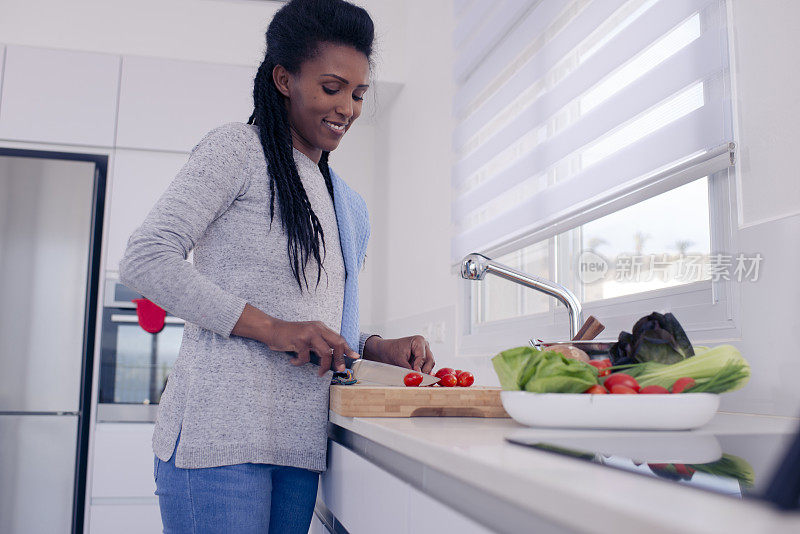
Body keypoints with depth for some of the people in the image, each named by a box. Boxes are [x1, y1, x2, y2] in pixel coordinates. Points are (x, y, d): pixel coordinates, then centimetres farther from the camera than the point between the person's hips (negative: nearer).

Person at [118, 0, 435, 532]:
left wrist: (380, 348, 4)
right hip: (222, 430, -6)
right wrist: (272, 328, -16)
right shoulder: (239, 147, -1)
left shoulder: (343, 199, 20)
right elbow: (145, 259, -11)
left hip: (301, 442, 7)